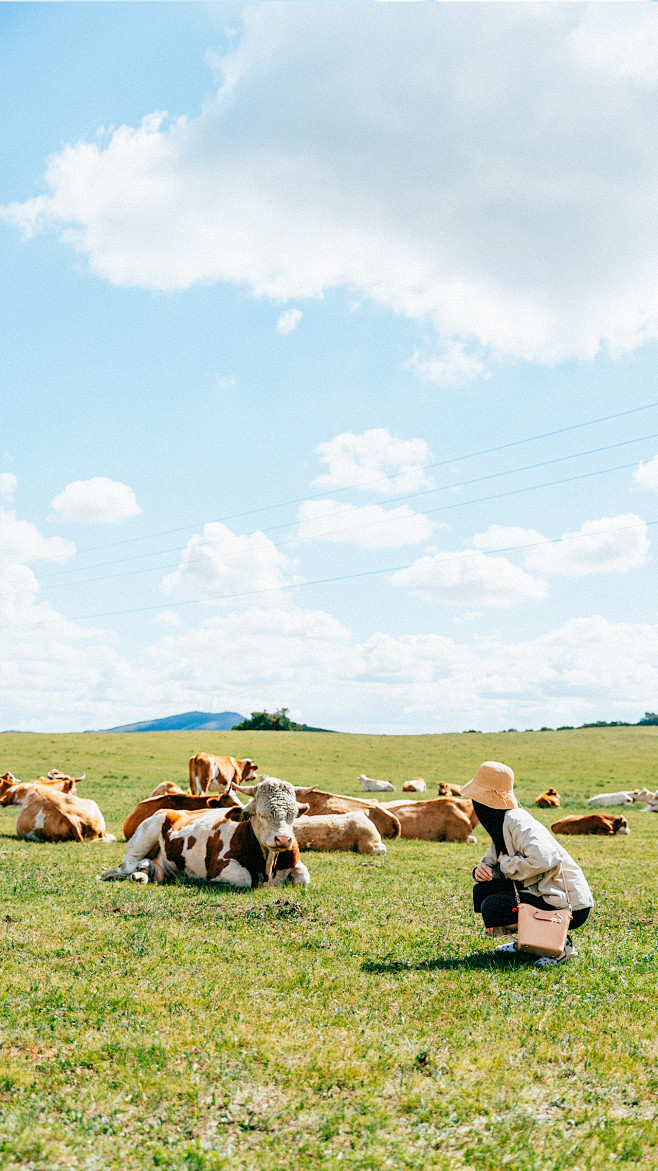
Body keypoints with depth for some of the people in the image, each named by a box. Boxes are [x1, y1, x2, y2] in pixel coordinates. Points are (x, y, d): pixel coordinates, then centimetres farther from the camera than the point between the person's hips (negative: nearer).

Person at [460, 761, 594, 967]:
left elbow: (542, 860, -36)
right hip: (543, 893, 9)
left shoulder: (517, 822, -20)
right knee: (482, 891, 4)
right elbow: (493, 860, 20)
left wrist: (504, 868, -19)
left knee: (492, 908, -19)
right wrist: (481, 869, -5)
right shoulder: (500, 825, 10)